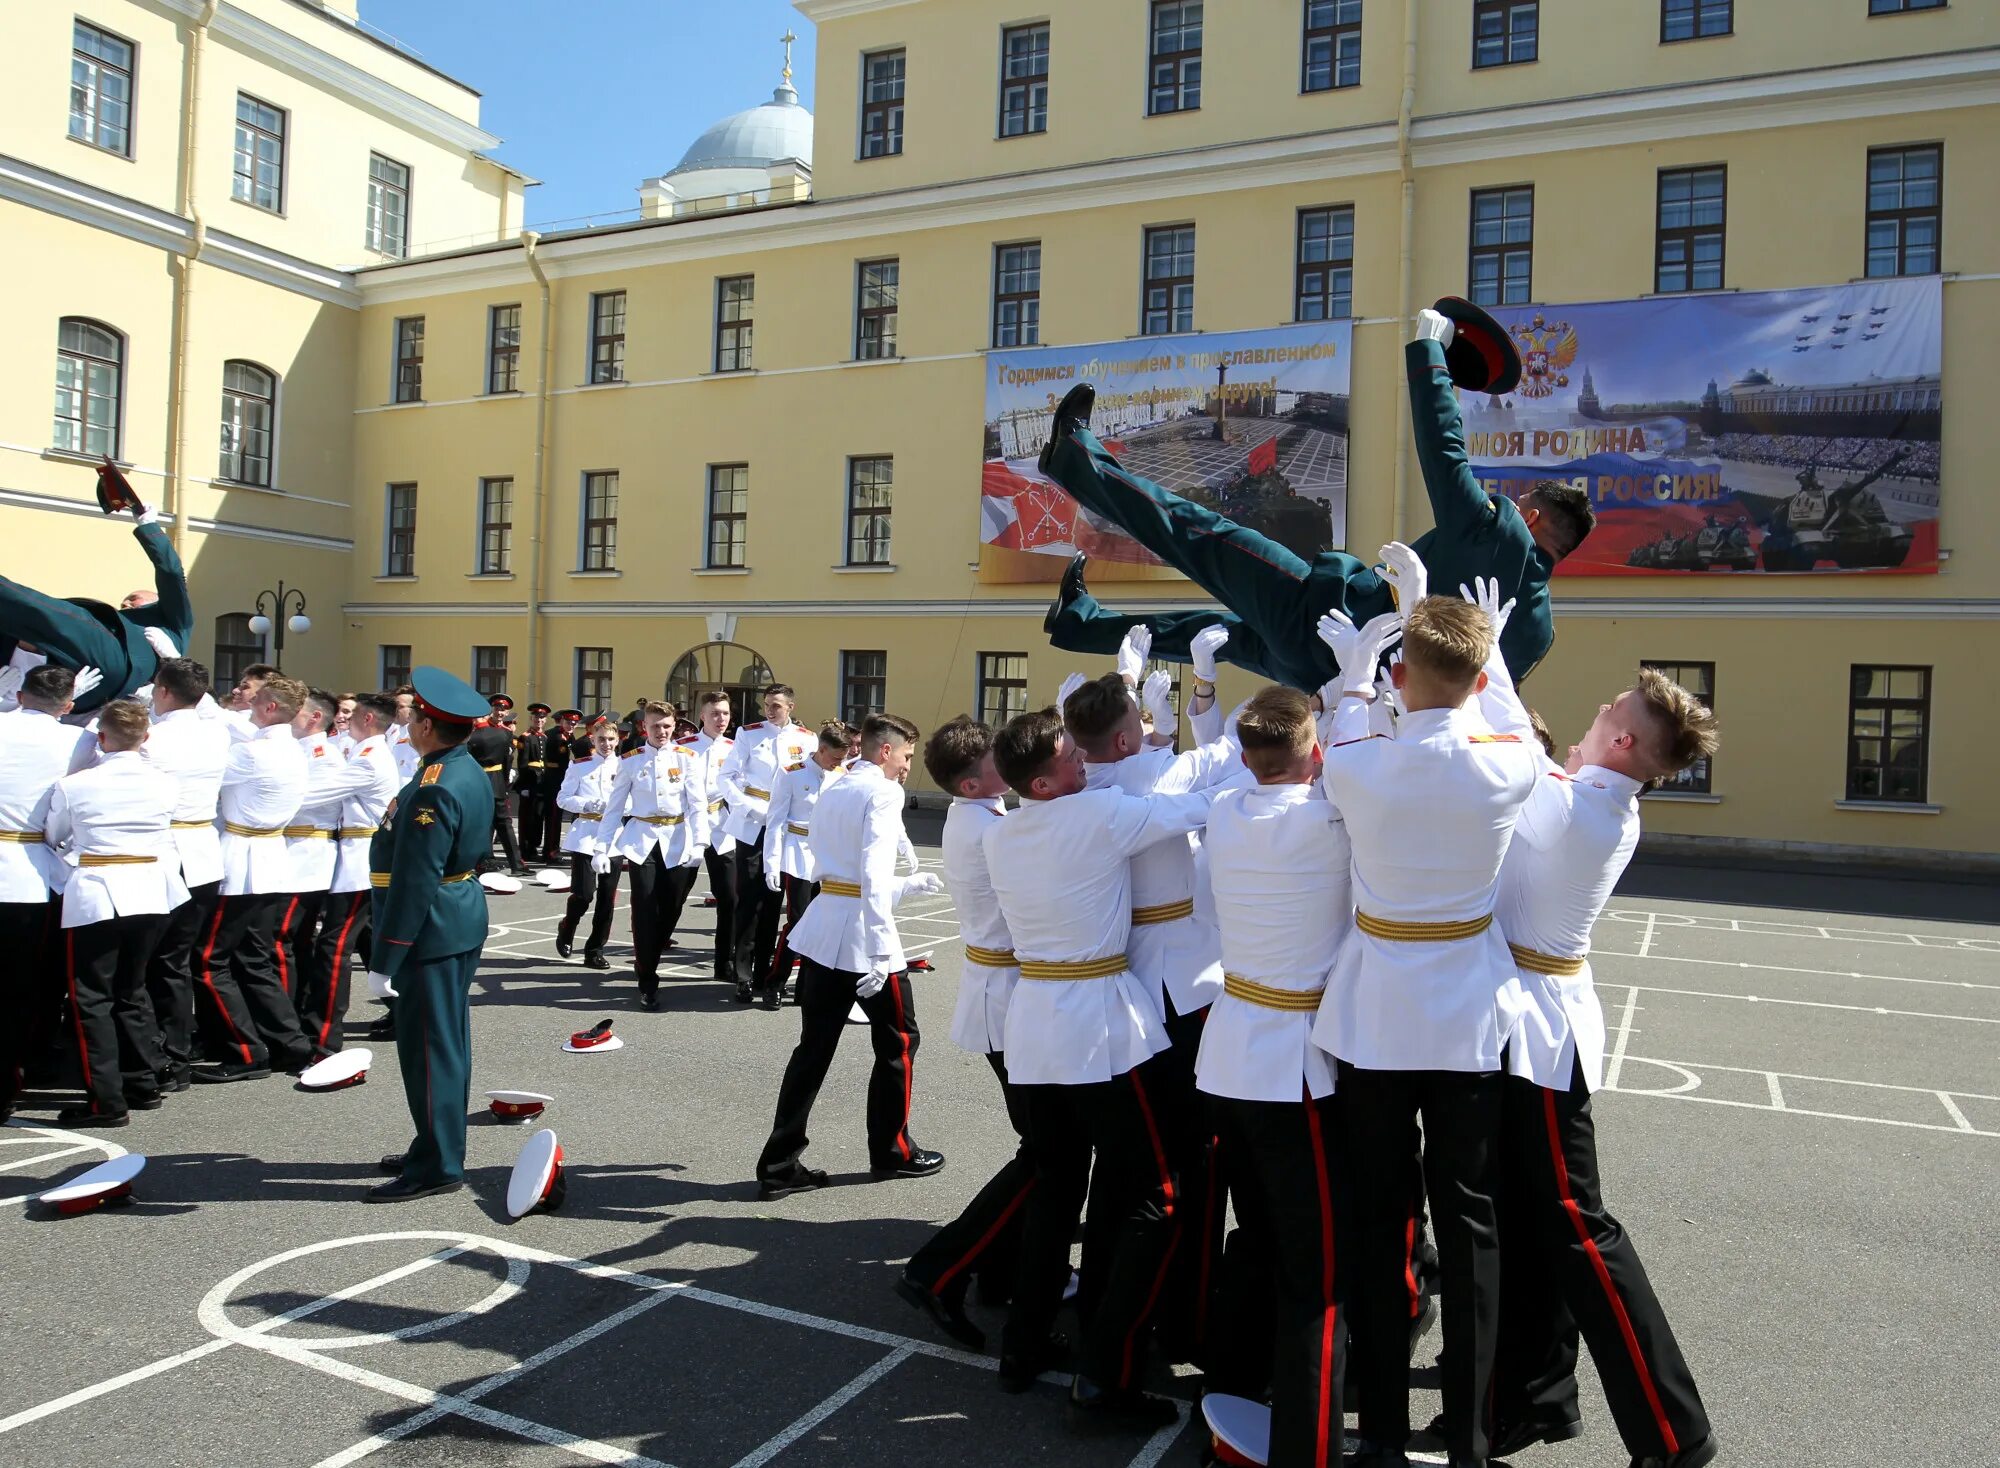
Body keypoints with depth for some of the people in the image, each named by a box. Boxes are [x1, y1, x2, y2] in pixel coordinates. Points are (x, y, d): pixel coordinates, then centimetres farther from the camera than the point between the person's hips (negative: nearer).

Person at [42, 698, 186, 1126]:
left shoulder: (73, 786, -8)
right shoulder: (163, 784, -1)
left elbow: (53, 838, 9)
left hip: (95, 895, -4)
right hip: (149, 892, 4)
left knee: (91, 998, 4)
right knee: (131, 990, 18)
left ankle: (107, 1102, 1)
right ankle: (144, 1085, 23)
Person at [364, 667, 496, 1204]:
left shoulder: (433, 791, -23)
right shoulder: (471, 771, 8)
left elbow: (413, 882, -24)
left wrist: (384, 960, -19)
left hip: (432, 930, -10)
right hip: (464, 918, 10)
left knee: (428, 1045, -2)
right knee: (448, 1039, 18)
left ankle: (437, 1166, 6)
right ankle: (440, 1144, 30)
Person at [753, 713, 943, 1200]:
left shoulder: (832, 792, 16)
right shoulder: (883, 793, -10)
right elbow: (874, 875, -21)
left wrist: (914, 884, 29)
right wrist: (878, 951, -24)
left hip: (822, 930, 8)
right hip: (862, 933, -7)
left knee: (813, 1048, 10)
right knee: (898, 1041, 12)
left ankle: (779, 1165, 11)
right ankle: (892, 1151, 25)